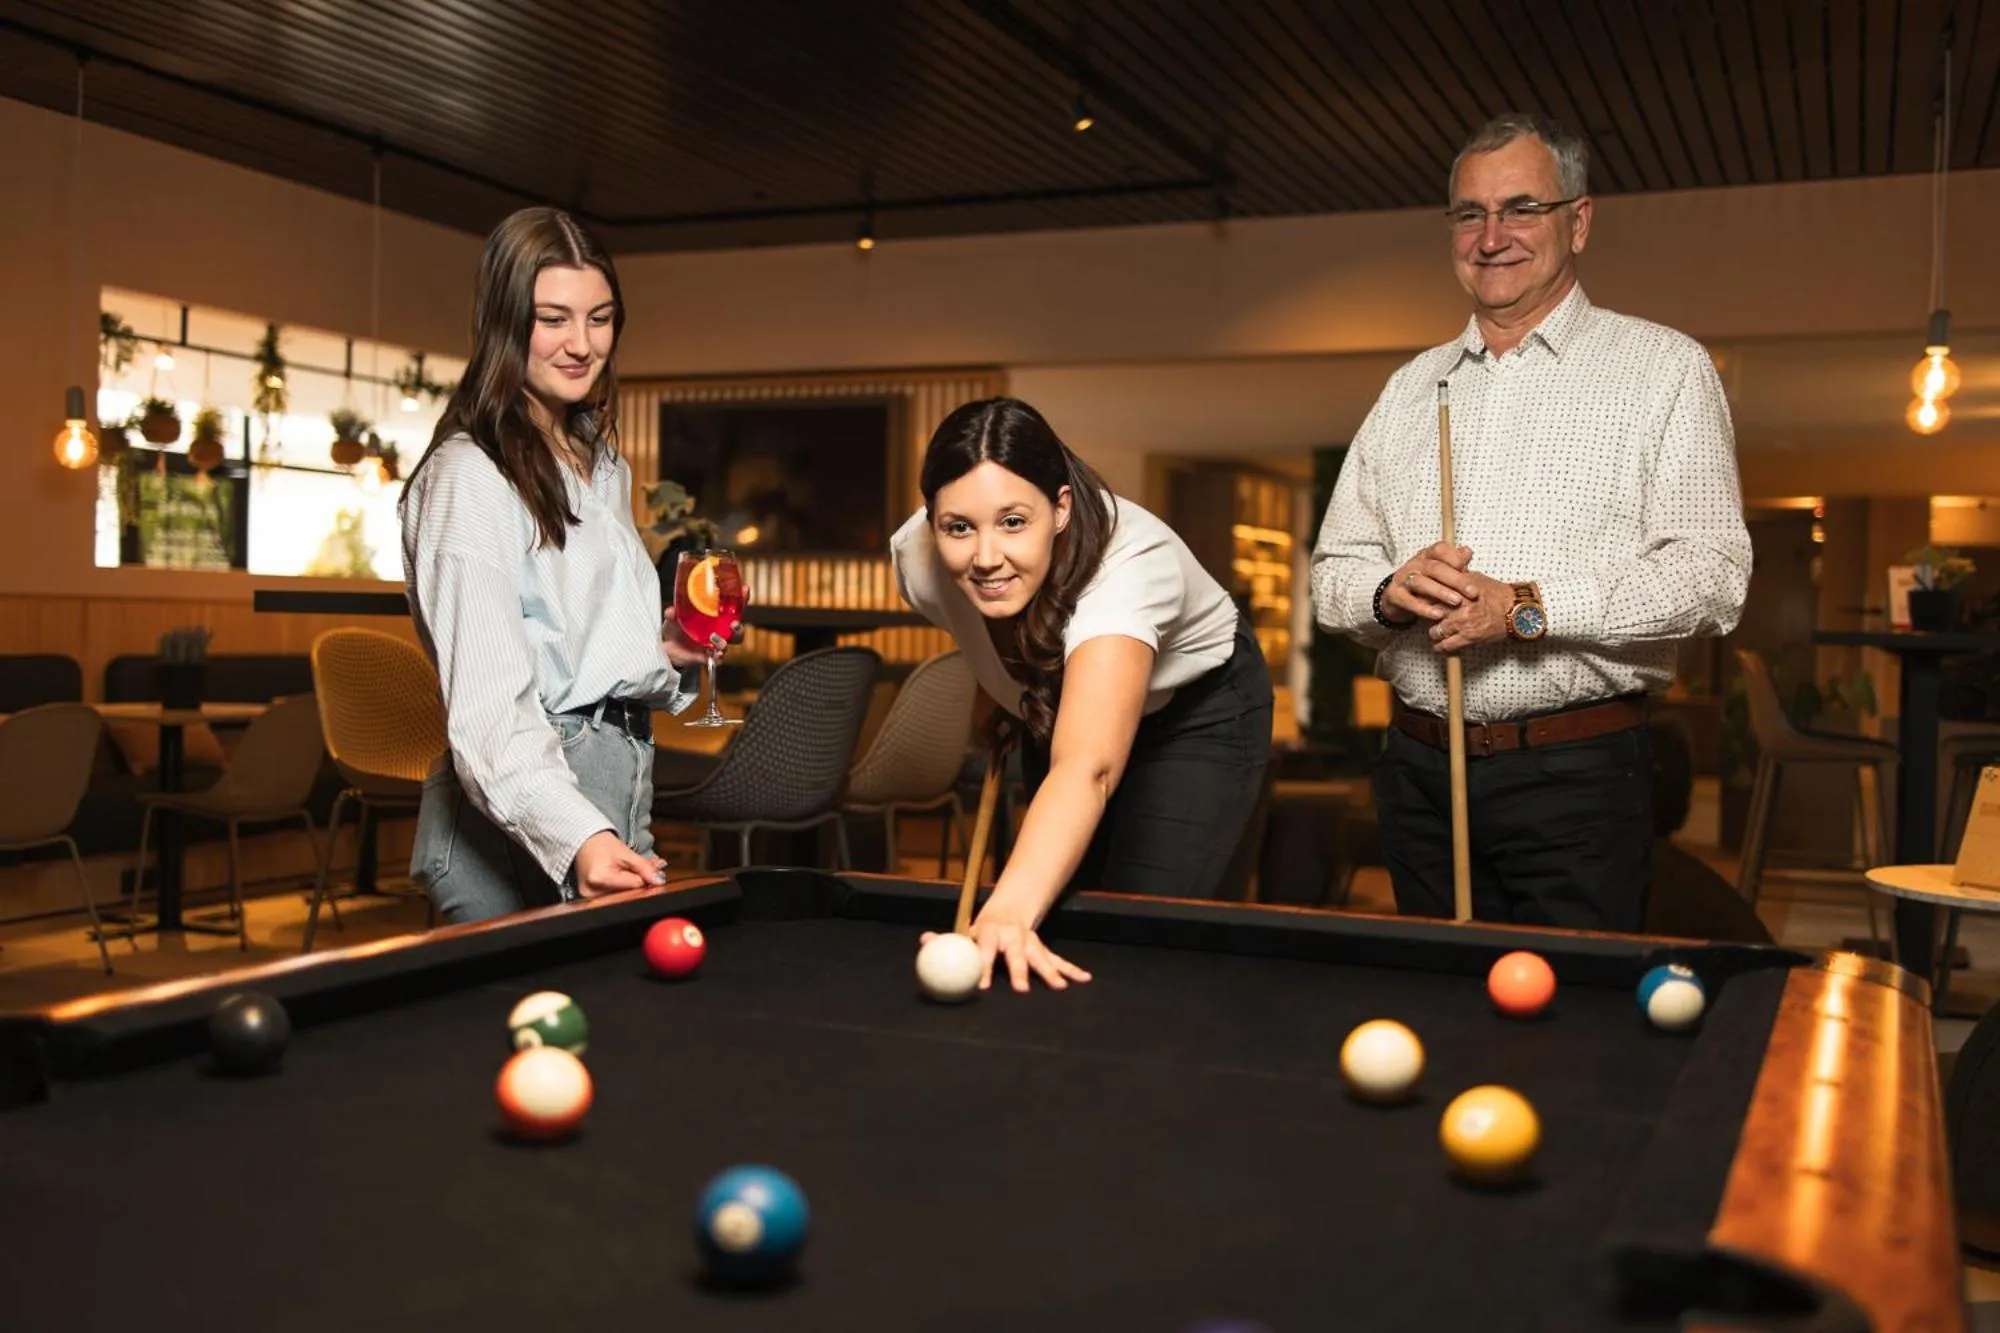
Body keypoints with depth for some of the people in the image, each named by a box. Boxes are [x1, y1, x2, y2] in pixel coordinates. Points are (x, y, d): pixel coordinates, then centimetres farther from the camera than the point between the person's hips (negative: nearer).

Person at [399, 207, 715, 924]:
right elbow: (488, 707, -23)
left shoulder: (604, 465, 15)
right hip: (521, 825, -8)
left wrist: (668, 651, 6)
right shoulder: (468, 475, -13)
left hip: (625, 786, 8)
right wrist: (577, 836, -36)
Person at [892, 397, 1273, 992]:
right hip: (1056, 706, 5)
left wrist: (1008, 912, -74)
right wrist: (997, 694, -8)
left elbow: (1088, 768, -61)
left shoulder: (1127, 567, -45)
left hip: (1200, 709, -5)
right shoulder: (918, 557, -27)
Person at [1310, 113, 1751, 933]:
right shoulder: (1413, 386, 14)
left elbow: (1712, 574, -10)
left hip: (1576, 774, -4)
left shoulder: (1665, 367, 0)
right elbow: (1332, 571, 13)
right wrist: (1389, 592, -10)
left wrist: (1527, 608, -18)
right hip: (1418, 769, 5)